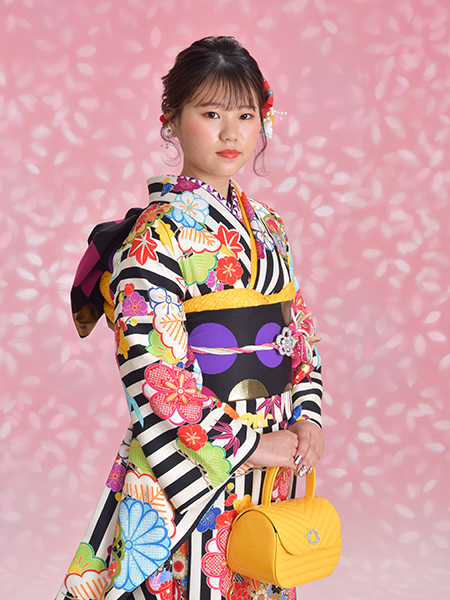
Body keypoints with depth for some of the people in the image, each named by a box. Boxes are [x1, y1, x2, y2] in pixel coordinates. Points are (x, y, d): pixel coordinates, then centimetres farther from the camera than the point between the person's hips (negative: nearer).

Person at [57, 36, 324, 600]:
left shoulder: (265, 226, 9)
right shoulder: (158, 232, -14)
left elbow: (300, 331, 13)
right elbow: (150, 370, -20)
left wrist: (308, 417, -2)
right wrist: (245, 445, -18)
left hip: (272, 464, 7)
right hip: (189, 469, -6)